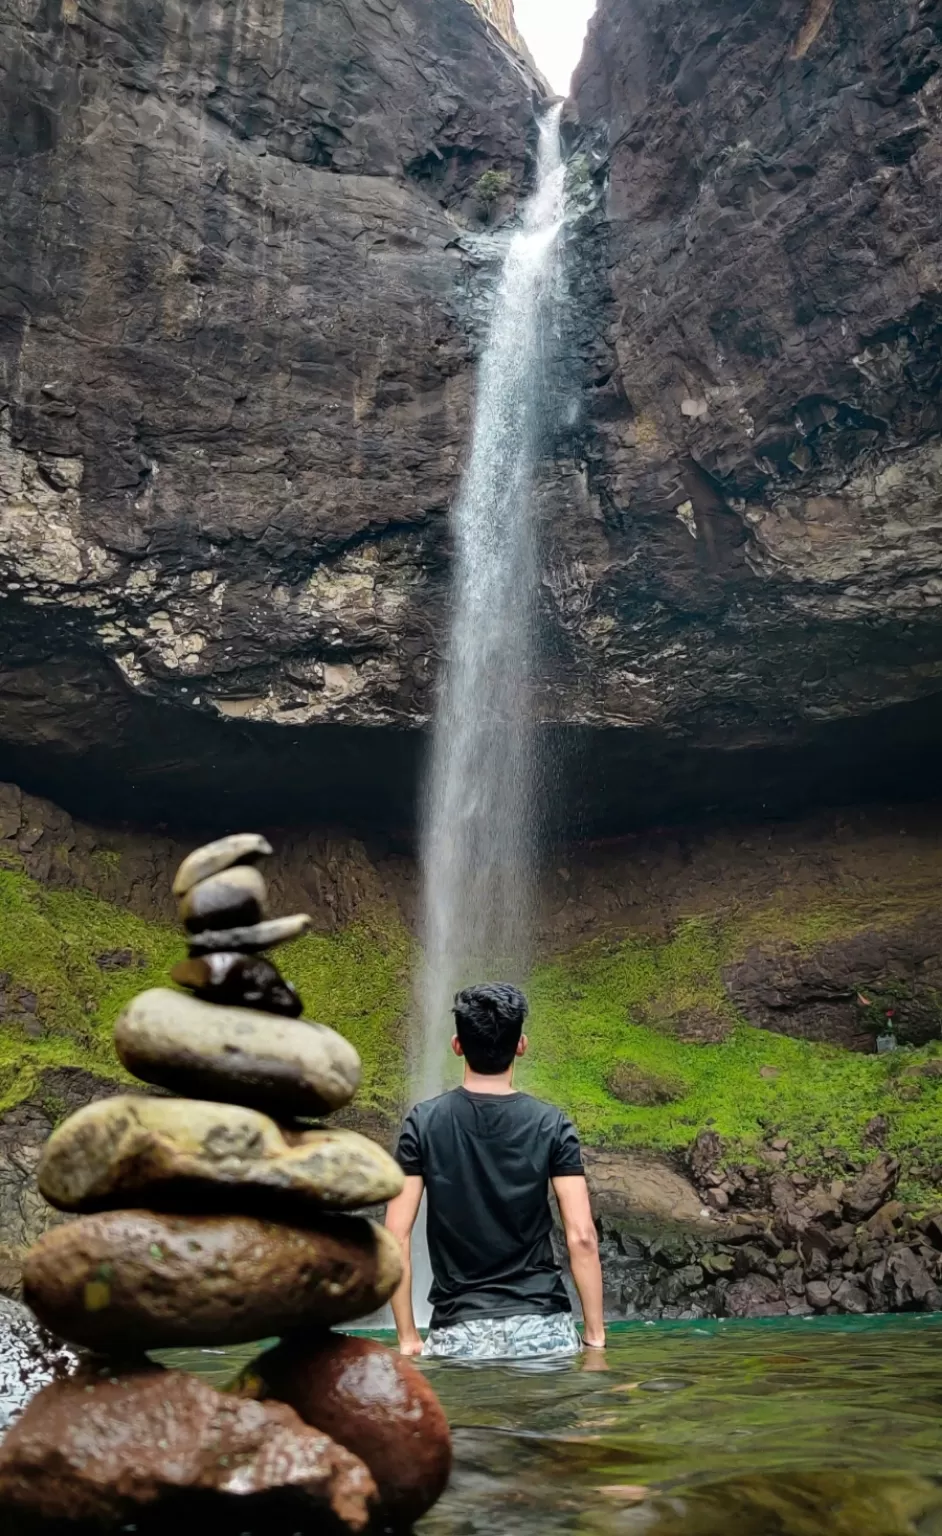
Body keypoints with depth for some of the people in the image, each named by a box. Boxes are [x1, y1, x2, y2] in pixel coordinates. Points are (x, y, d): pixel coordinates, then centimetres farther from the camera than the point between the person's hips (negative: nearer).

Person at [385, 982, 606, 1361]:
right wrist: (595, 1335, 1)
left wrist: (408, 1337, 3)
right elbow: (581, 1237, -7)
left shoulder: (423, 1123, -2)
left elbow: (396, 1236, -4)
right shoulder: (551, 1125, -3)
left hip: (458, 1332, 0)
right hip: (542, 1326, 0)